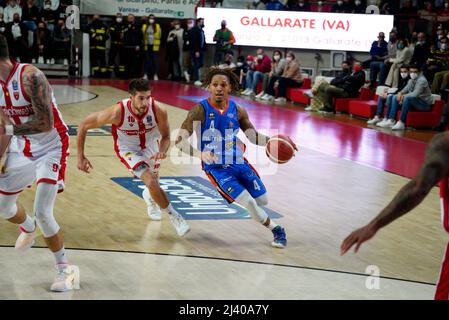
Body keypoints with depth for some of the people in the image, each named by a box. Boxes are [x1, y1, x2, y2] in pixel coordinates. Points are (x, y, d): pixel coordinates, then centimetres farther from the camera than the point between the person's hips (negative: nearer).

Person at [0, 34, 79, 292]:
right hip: (22, 148, 8)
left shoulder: (30, 77, -27)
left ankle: (66, 270, 0)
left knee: (43, 212, -16)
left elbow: (46, 123, -32)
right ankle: (29, 229, 50)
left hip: (51, 148, -8)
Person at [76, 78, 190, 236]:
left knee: (154, 184, 23)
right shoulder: (117, 112, -36)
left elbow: (165, 137, -13)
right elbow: (83, 126, -23)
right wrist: (81, 157, -22)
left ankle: (149, 196, 61)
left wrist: (162, 151, -36)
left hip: (151, 146, 3)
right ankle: (174, 216, 0)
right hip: (128, 150, -3)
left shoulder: (159, 110, -31)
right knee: (151, 183, -21)